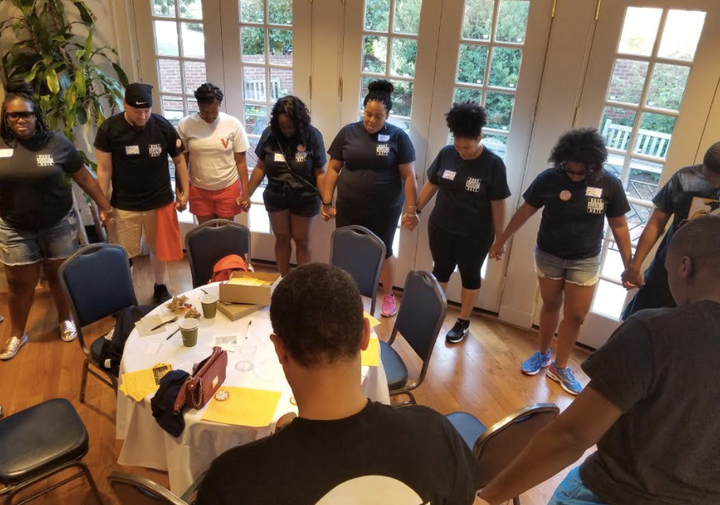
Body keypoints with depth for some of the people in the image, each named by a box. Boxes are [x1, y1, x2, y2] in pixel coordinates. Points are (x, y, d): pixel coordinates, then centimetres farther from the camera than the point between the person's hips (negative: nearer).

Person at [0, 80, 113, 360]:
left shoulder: (56, 142, -8)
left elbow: (84, 177, -1)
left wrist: (104, 206, 1)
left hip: (59, 224, -1)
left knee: (59, 275, 14)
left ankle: (65, 319, 38)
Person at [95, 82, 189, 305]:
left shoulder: (163, 126, -7)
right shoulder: (109, 129, -9)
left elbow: (179, 160, 4)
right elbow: (104, 169, -4)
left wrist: (184, 192, 1)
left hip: (161, 201, 1)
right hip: (124, 206, -1)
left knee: (160, 249, 16)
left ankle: (160, 288, 38)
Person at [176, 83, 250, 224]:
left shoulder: (233, 124, -10)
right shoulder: (185, 125, -8)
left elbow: (241, 161, -6)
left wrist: (245, 192, -9)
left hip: (228, 188, -1)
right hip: (199, 190, 1)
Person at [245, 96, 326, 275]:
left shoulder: (312, 136, -16)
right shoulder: (269, 134, -10)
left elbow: (320, 173, -13)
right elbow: (260, 167, -1)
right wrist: (247, 194, -1)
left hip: (304, 199, -2)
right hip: (276, 197, 2)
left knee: (302, 241, 12)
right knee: (282, 239, 16)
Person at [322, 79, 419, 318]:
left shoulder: (398, 137, -7)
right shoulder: (348, 132, -2)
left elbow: (409, 176, -7)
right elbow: (333, 169, 2)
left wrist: (411, 210, -10)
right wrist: (326, 202, 0)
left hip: (384, 210, -2)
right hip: (348, 208, 2)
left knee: (383, 252, 14)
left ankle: (388, 295, 36)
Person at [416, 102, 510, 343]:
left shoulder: (493, 164, -15)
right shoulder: (446, 154, -6)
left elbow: (498, 204, -11)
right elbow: (432, 184, 7)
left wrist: (500, 238, -9)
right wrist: (416, 209, 8)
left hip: (475, 236, -3)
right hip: (440, 228, 3)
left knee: (470, 276, 13)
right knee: (440, 270, 17)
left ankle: (463, 322, 29)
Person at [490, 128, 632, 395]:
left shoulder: (609, 184, -13)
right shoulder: (549, 178, -14)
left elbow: (619, 226, -5)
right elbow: (525, 211, -3)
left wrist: (629, 266, -3)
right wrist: (501, 240, 2)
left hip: (585, 260, 0)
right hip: (548, 255, 0)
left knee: (576, 315, 5)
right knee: (551, 305, 15)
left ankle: (560, 366, 22)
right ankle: (542, 354, 35)